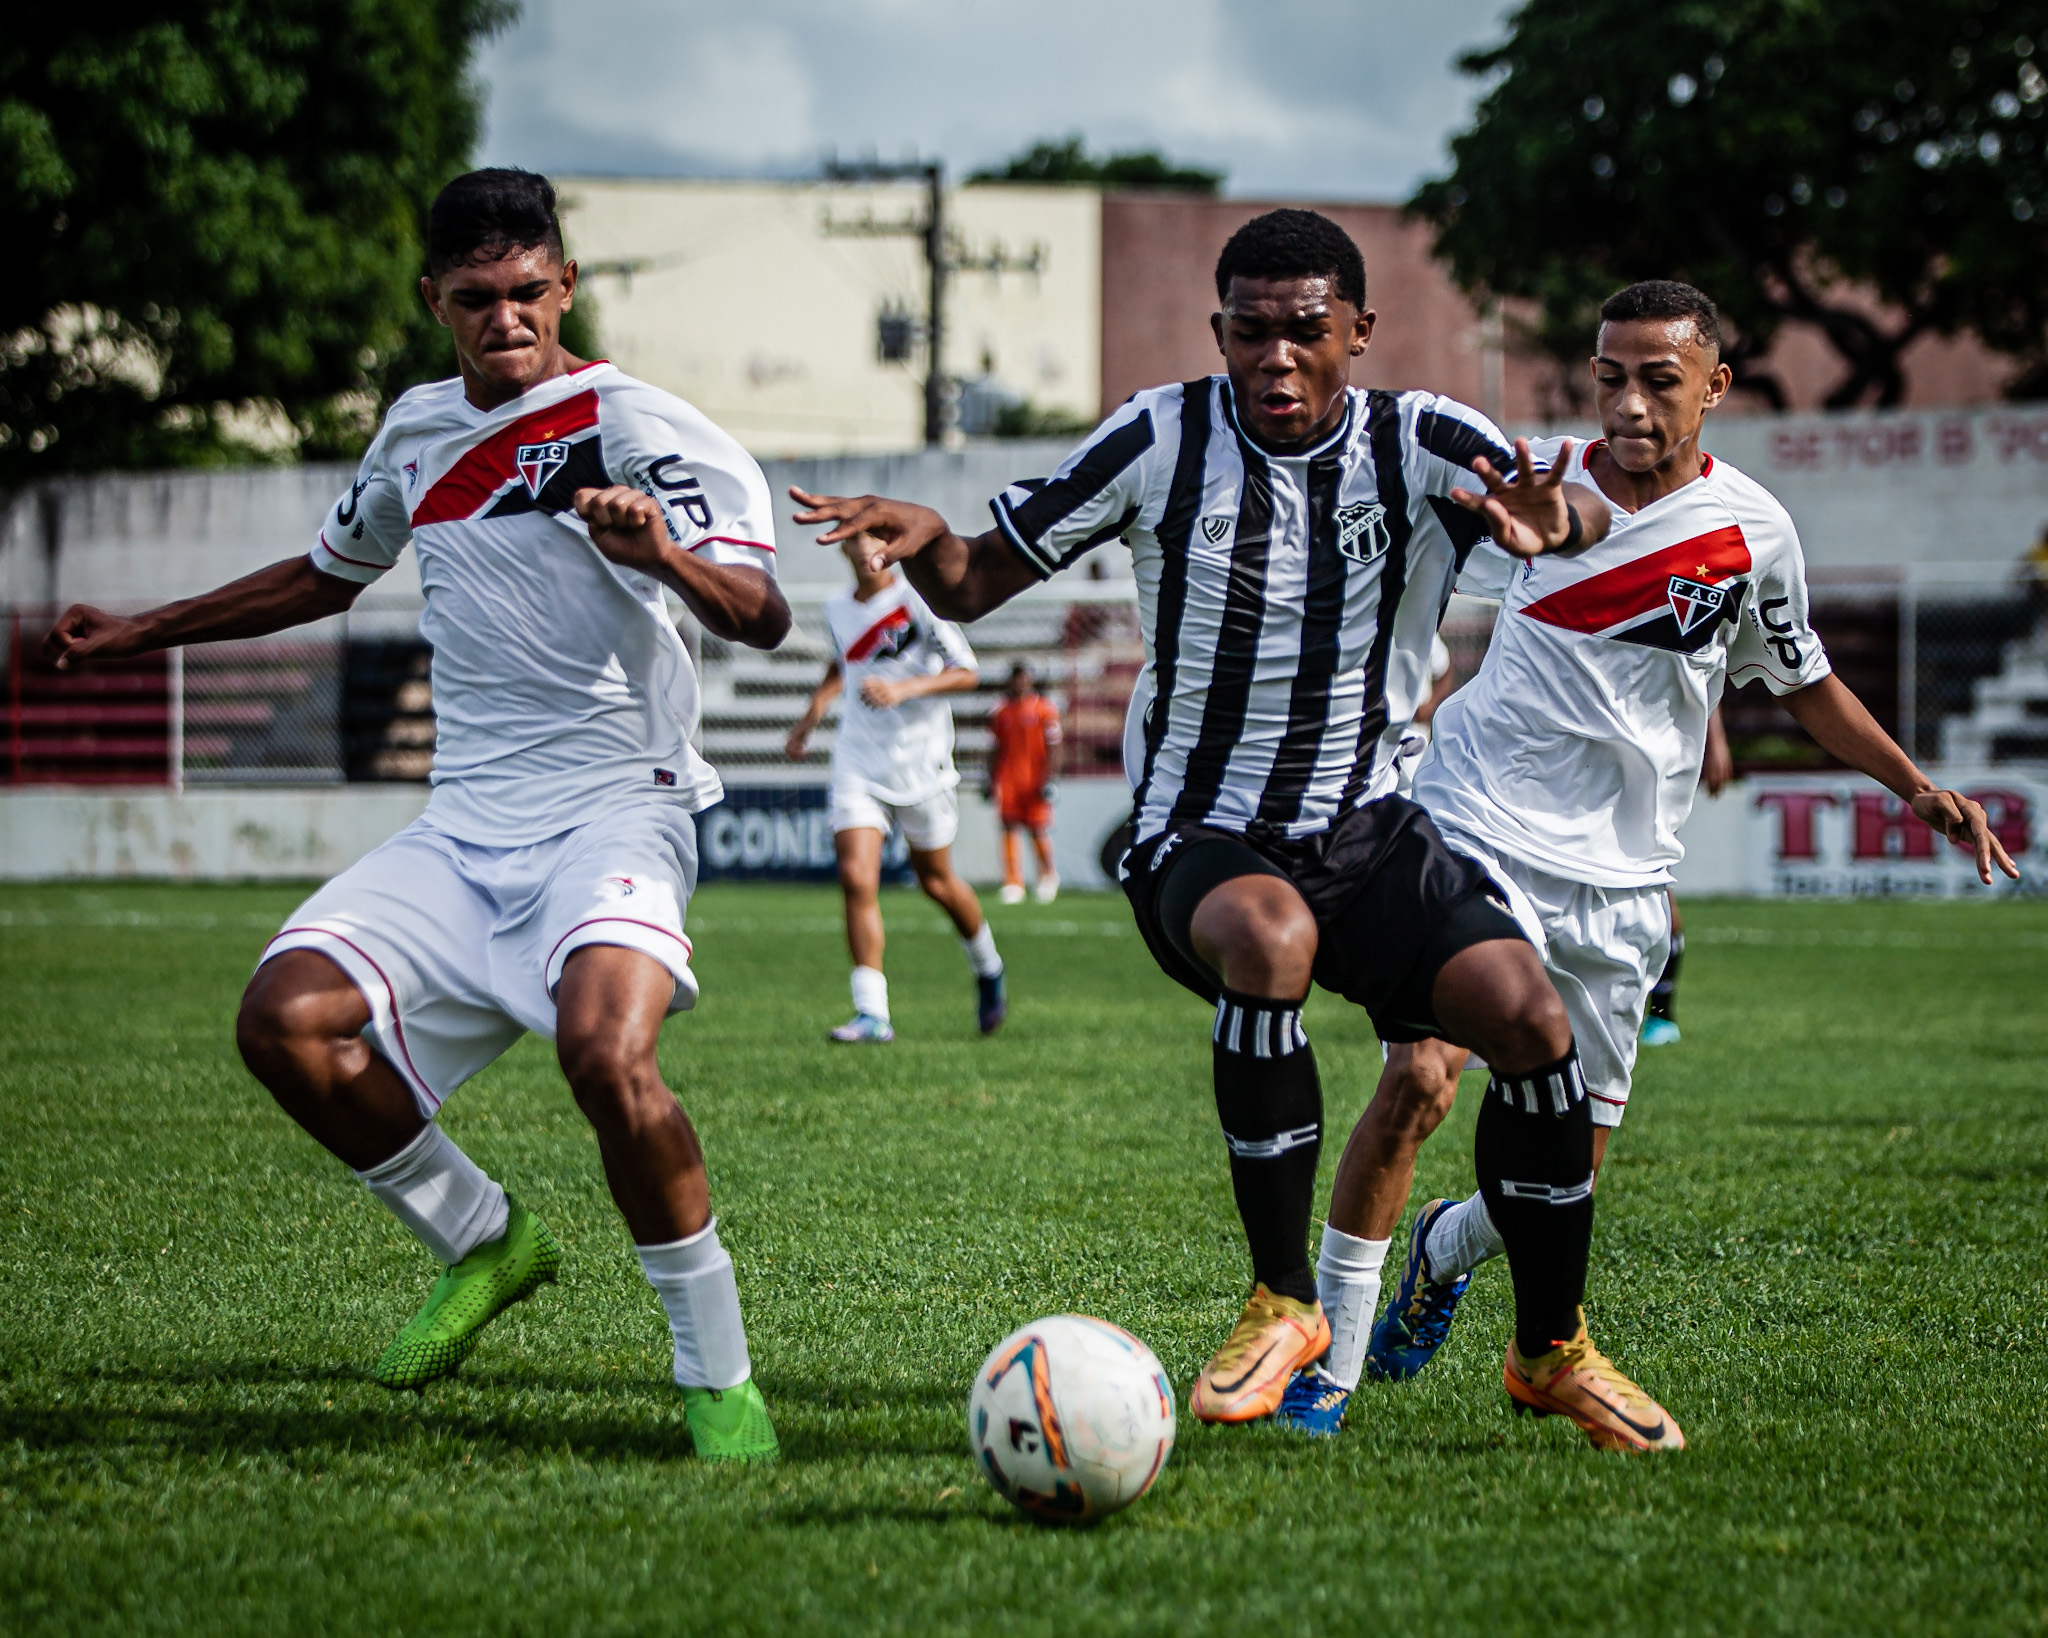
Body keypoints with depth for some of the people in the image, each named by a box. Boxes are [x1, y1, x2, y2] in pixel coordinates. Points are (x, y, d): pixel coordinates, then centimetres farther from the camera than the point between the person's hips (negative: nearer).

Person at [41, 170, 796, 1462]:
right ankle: (483, 1241, 9)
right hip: (466, 828, 6)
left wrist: (664, 553, -39)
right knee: (287, 1019, -14)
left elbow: (760, 618, -18)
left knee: (606, 1048, -33)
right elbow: (325, 579, 33)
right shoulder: (418, 433, 14)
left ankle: (719, 1375, -17)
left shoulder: (632, 424, -7)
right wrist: (136, 634, 35)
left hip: (615, 810, -6)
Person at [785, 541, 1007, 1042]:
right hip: (857, 764, 3)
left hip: (921, 761, -3)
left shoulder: (918, 600, -10)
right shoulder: (837, 609, 7)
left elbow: (967, 674, -13)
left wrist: (905, 688, -25)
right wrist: (813, 710, 20)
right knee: (856, 879, -13)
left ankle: (988, 971, 38)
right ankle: (872, 1013, -13)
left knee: (937, 882, 9)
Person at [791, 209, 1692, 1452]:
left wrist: (1551, 523, -49)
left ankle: (1553, 1350, 3)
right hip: (1201, 843, -2)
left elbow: (1583, 511, -24)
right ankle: (1282, 1302, -22)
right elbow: (979, 584, 0)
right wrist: (922, 537, -23)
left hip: (1370, 834, 2)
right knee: (1271, 938, -37)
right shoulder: (1163, 440, -5)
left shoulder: (1421, 442, -5)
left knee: (1531, 1017, -20)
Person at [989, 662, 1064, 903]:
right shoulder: (1001, 712, 12)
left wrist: (1049, 779, -10)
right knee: (1009, 829, -4)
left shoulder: (1045, 709, -1)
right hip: (1007, 780, 3)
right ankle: (1013, 885, -2)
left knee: (1038, 830, -2)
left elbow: (1052, 748, -3)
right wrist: (992, 781, 14)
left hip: (1034, 781, -3)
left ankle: (1048, 875, 23)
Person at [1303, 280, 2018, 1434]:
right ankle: (1329, 1364, -8)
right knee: (1419, 1080, -22)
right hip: (1481, 832, -1)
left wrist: (1917, 787, 6)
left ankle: (1447, 1249, 39)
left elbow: (1803, 682, 15)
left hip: (1619, 888, 1)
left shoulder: (1752, 530, 1)